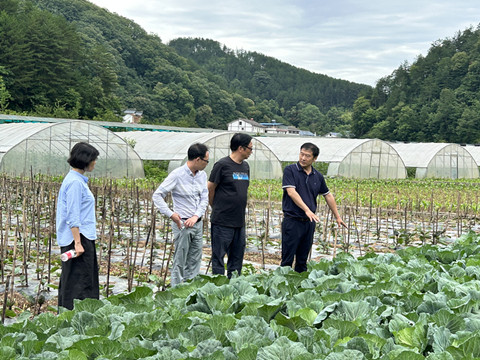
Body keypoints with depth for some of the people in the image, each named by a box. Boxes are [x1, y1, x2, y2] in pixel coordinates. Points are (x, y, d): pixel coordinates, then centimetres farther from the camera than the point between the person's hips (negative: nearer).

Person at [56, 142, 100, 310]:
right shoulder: (75, 182, -16)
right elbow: (73, 216, -20)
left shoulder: (78, 179, 15)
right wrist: (78, 243, -23)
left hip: (82, 237, 10)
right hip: (78, 237, -10)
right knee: (79, 282, -5)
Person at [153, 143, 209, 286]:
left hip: (197, 223, 7)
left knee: (195, 261, 12)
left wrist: (196, 216, -10)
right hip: (182, 224, -6)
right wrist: (171, 214, -19)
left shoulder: (202, 175, 6)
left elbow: (204, 199, 6)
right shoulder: (177, 175, -13)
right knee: (180, 262, 1)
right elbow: (157, 195, -12)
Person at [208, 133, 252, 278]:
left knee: (237, 259, 12)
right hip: (222, 222, -7)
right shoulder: (222, 165, -9)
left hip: (240, 222, 7)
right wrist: (217, 209, 7)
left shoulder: (245, 166, 13)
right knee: (218, 257, 0)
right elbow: (210, 189, -3)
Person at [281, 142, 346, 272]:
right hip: (292, 221, -5)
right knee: (287, 259, -3)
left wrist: (337, 217, 22)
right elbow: (291, 192, -17)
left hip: (309, 222, 5)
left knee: (302, 261, 12)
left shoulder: (318, 176, 9)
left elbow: (328, 195, 20)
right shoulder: (290, 170, -6)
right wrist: (307, 210, -26)